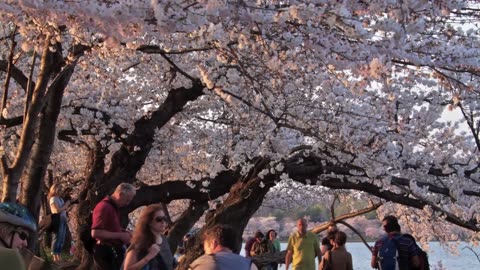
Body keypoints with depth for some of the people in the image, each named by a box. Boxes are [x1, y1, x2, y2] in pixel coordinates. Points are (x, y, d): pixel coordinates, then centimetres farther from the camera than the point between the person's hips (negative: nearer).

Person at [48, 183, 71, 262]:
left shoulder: (60, 199, 20)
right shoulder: (53, 199, -4)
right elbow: (57, 210, -15)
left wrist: (67, 205, 5)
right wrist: (66, 206, -7)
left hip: (63, 219, 8)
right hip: (58, 219, -8)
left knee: (62, 239, 6)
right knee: (57, 238, -9)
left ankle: (58, 255, 9)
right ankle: (55, 256, -9)